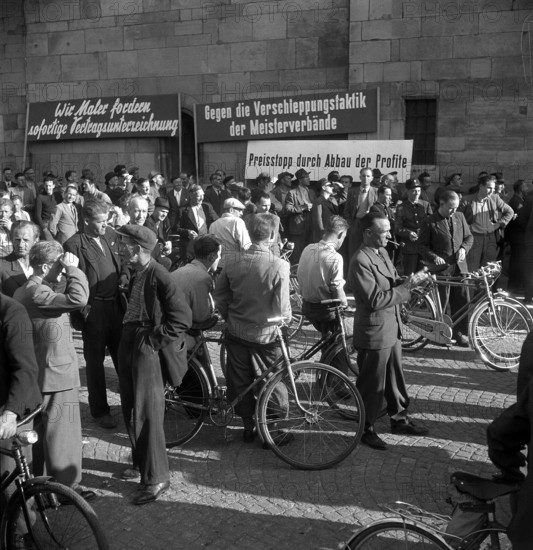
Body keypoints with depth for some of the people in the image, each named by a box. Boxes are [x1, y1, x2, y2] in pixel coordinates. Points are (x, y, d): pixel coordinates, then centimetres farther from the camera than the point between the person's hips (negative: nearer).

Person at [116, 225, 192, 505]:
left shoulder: (158, 276, -18)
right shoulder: (135, 274, 7)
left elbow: (182, 317, -20)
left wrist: (154, 339, -16)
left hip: (148, 347, -9)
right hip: (128, 343, 9)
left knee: (147, 411, -3)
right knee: (130, 408, 17)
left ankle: (156, 476, 9)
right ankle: (141, 461, 35)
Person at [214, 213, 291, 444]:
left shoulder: (234, 264, -6)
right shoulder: (279, 266, -19)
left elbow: (220, 297, 2)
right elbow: (282, 307, -16)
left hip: (237, 332, 4)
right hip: (266, 334, -4)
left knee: (241, 382, 16)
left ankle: (248, 428, 29)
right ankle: (272, 431, 23)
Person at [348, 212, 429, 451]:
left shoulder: (382, 253, 7)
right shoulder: (360, 261, -22)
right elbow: (375, 300, -26)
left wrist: (409, 281, -5)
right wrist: (406, 287, -22)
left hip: (392, 329, 9)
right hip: (374, 333, -9)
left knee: (395, 377, 22)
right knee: (372, 384, 6)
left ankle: (399, 418, 39)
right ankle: (366, 429, 23)